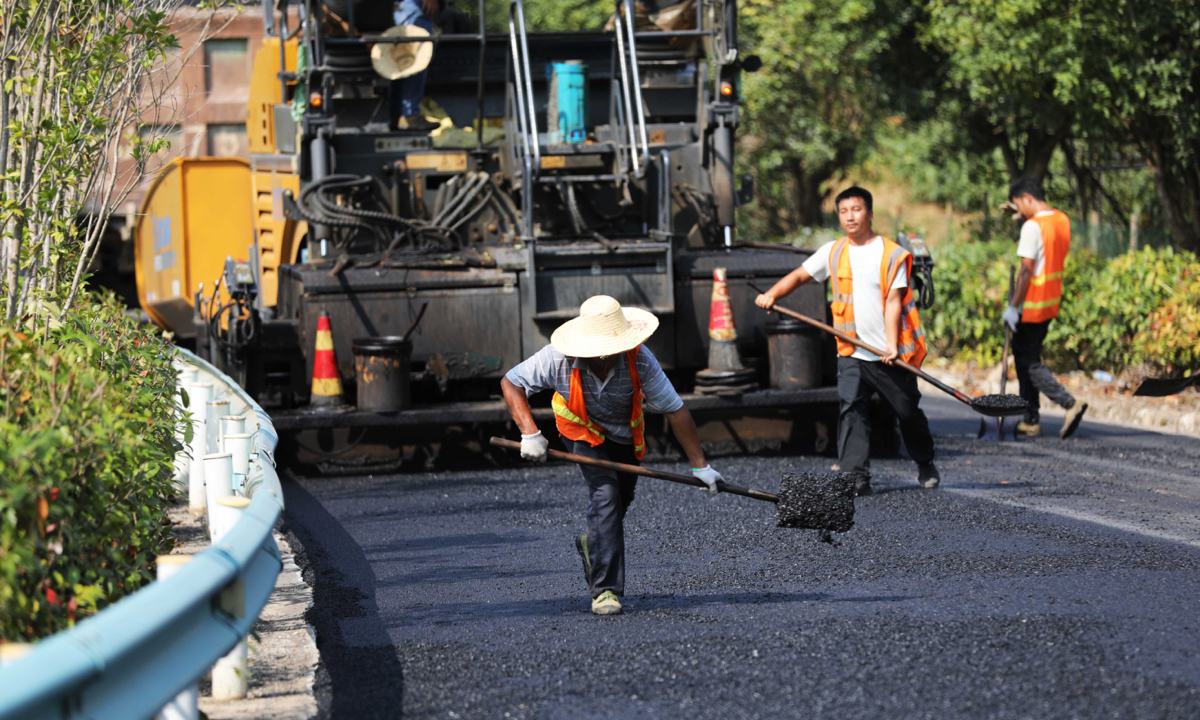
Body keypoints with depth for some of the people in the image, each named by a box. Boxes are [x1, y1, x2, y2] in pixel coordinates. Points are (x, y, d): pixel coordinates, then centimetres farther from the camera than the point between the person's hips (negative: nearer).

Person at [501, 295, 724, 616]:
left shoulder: (639, 360, -33)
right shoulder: (559, 358, -34)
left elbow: (675, 410, -27)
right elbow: (511, 383, -22)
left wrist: (700, 465, -25)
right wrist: (529, 434, -33)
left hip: (625, 432, 3)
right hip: (583, 431, -3)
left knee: (621, 501, 16)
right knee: (605, 494, -22)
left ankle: (592, 545, 51)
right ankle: (605, 589, -18)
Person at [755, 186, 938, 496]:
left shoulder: (892, 254, -4)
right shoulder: (833, 253, 8)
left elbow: (893, 301, -10)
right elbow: (799, 275, 14)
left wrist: (892, 345, -20)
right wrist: (772, 294, -5)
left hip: (891, 355, -3)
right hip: (852, 354, 3)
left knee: (909, 412, 8)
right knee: (851, 410, -13)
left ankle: (926, 466, 31)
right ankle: (856, 476, -16)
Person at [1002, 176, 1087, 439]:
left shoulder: (1032, 227, -20)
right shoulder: (1063, 220, 7)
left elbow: (1026, 271, -21)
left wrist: (1013, 306, -16)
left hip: (1032, 306, -9)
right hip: (1052, 302, 9)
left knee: (1028, 362, -1)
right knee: (1029, 357, 17)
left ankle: (1070, 403, -15)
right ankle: (1030, 420, 18)